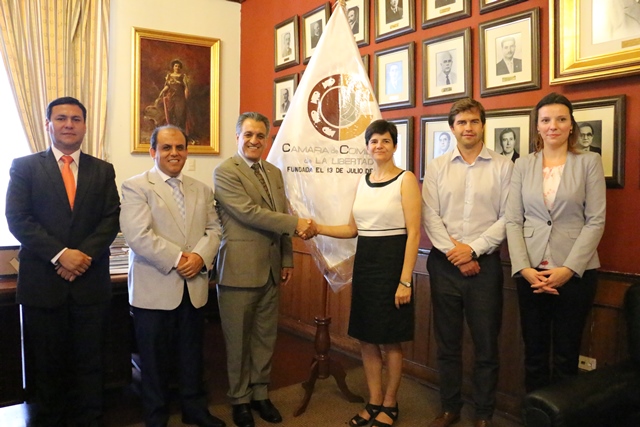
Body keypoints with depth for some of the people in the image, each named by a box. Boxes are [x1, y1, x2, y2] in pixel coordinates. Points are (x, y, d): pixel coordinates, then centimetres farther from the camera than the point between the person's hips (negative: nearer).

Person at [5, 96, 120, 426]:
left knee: (90, 362, 8)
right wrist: (61, 254, -16)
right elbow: (18, 220, -6)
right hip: (42, 282, -1)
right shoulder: (24, 167, 4)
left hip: (90, 281, 1)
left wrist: (84, 256, -13)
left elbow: (111, 220, 1)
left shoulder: (103, 170, 9)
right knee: (48, 363, 12)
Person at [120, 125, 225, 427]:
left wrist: (200, 256, -13)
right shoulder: (135, 187, -5)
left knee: (192, 355, 17)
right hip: (154, 289, -4)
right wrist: (177, 259, -19)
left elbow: (213, 229, 6)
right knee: (155, 360, 9)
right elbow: (138, 235, -16)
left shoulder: (202, 190, 12)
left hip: (194, 287, 5)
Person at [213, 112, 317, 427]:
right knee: (238, 339, 8)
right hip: (239, 269, -6)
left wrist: (287, 260, 13)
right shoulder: (225, 172, -8)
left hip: (270, 269, 6)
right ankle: (240, 398, 25)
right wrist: (296, 223, -19)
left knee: (265, 336, 15)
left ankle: (260, 393, 31)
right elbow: (249, 212, -19)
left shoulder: (274, 173, 14)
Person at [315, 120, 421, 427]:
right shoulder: (363, 181, 10)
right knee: (366, 338, 12)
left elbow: (414, 233, -13)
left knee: (390, 341, 6)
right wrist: (315, 228, 1)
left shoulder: (406, 179, -8)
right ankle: (374, 402, 28)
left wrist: (405, 280, -18)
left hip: (392, 261, -6)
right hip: (364, 262, 6)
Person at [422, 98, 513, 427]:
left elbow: (507, 218, -5)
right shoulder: (437, 167, 6)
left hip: (484, 264, -1)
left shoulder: (503, 167, 1)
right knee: (447, 341, 12)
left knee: (486, 344, 8)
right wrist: (454, 252, -11)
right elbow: (430, 216, -1)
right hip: (444, 264, 2)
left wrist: (473, 249, -12)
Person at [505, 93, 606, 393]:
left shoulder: (589, 162, 1)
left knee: (566, 354, 7)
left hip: (576, 271, -1)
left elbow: (596, 221, -4)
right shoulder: (523, 165, 6)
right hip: (530, 270, 2)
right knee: (534, 350, 10)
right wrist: (523, 268, -9)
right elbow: (513, 221, 2)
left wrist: (569, 269, -12)